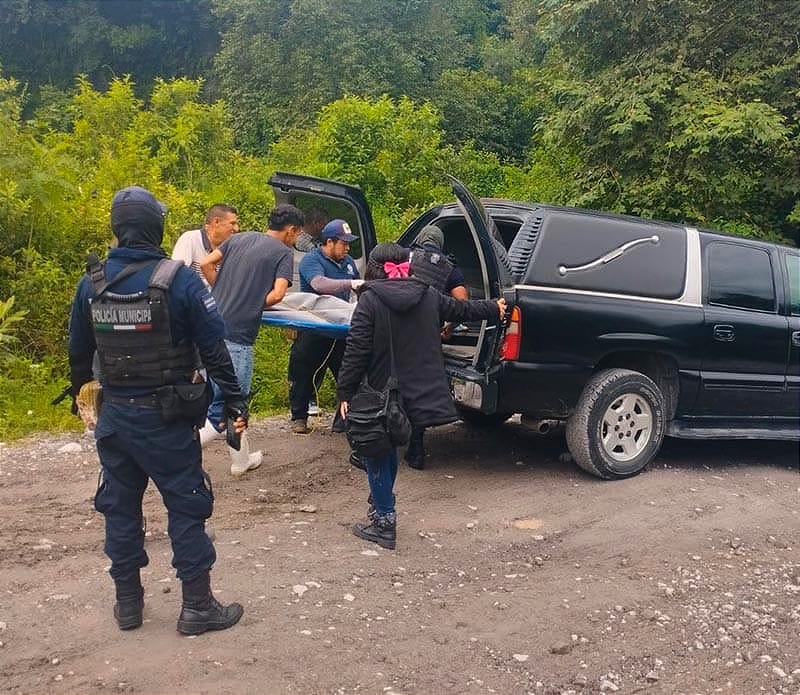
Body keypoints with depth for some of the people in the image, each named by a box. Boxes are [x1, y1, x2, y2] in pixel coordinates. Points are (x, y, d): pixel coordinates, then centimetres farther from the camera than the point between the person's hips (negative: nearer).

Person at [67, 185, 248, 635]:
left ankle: (128, 602, 29)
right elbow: (214, 349, -13)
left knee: (120, 508, 17)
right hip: (166, 418, -4)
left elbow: (79, 350, 11)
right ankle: (198, 606, 15)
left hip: (114, 416, 5)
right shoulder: (180, 281, -15)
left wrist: (78, 390, 28)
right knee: (186, 507, 7)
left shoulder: (91, 283, 0)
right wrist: (235, 400, -3)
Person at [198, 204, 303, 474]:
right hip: (235, 335, -7)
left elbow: (206, 264, 11)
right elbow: (277, 294, -13)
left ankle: (241, 460, 32)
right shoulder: (283, 253, -1)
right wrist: (255, 303, 6)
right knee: (225, 406, 1)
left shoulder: (239, 238, 17)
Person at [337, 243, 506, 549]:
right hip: (417, 394, 6)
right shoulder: (428, 295, 5)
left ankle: (383, 524, 9)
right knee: (388, 450, 22)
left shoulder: (370, 300, -11)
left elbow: (356, 351, -15)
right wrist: (494, 308, 41)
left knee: (377, 455, 8)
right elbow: (463, 309, 22)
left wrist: (345, 392, -8)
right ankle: (381, 509, 34)